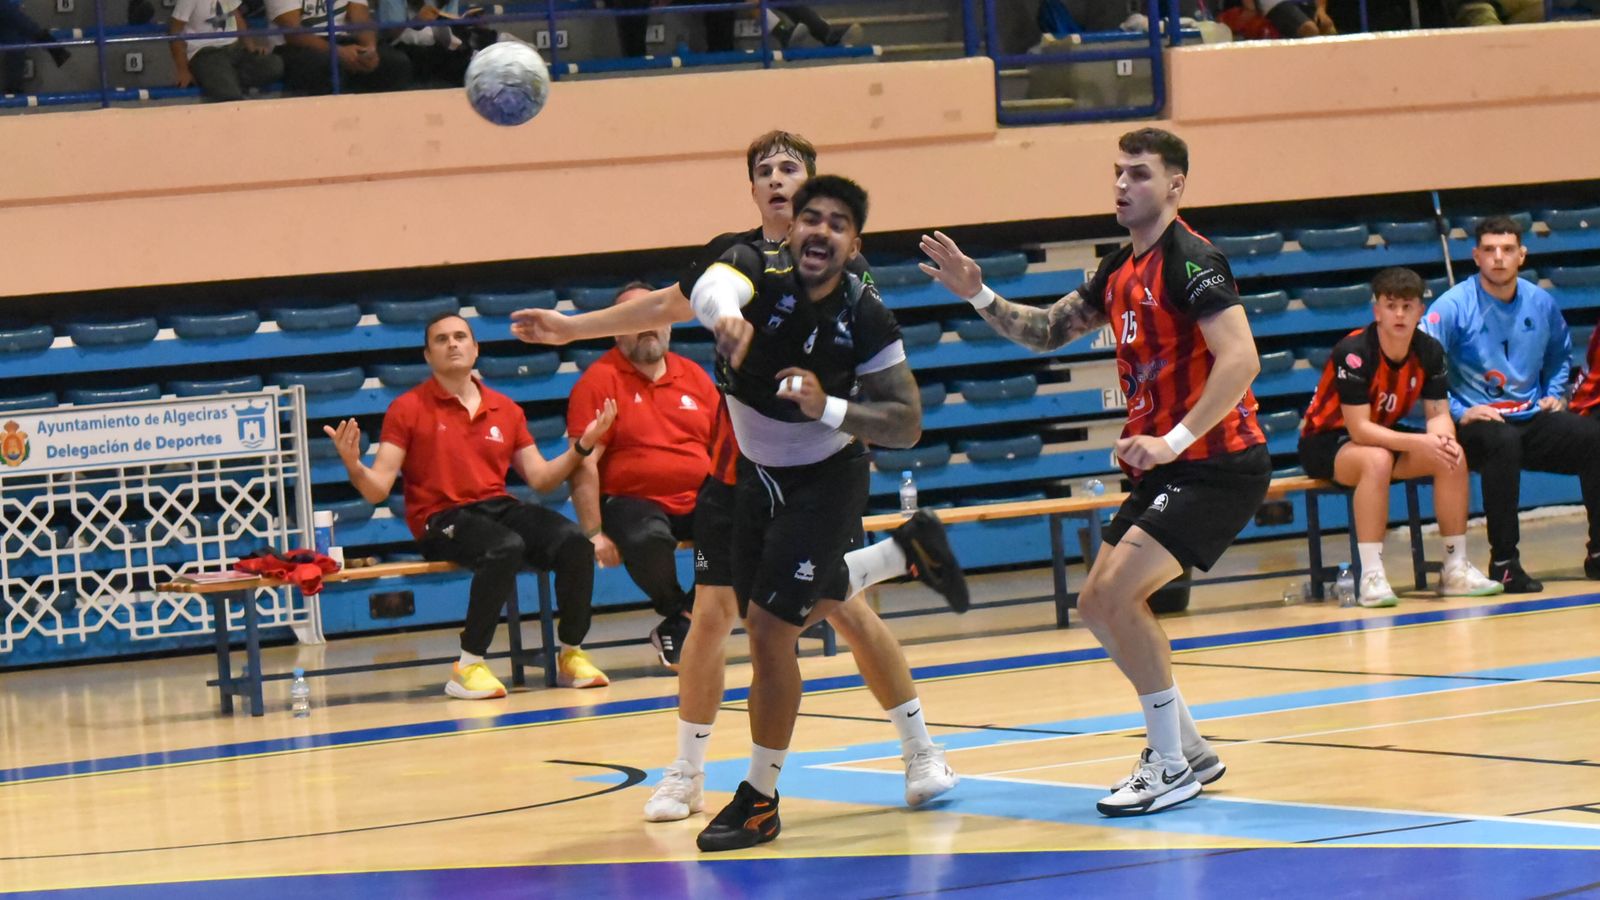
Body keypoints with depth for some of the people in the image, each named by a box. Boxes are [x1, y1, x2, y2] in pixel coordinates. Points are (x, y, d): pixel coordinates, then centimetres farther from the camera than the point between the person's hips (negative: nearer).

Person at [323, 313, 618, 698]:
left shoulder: (505, 409, 17)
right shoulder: (408, 409, 4)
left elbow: (540, 477, 18)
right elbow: (377, 489, -2)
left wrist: (582, 446, 6)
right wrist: (353, 465, -23)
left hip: (500, 508, 4)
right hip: (442, 519, -4)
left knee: (574, 543, -24)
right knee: (505, 548, -37)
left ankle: (572, 655, -8)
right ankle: (468, 668, -29)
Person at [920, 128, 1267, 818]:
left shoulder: (1190, 261, -15)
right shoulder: (1120, 271, 13)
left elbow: (1240, 360, -25)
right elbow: (1047, 332, 25)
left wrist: (1174, 440, -28)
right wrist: (979, 297, 10)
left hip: (1216, 464, -10)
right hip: (1167, 467, 10)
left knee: (1115, 593, -18)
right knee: (1099, 605, 10)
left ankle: (1170, 762, -7)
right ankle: (1189, 750, 22)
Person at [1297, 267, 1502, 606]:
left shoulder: (1429, 352, -7)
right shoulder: (1353, 352, -27)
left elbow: (1438, 413, -4)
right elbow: (1359, 430, -30)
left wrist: (1443, 438, -29)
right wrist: (1419, 443, -39)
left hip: (1384, 437, 6)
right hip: (1325, 442, -6)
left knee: (1454, 457, -16)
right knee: (1377, 459, -38)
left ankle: (1456, 568, -7)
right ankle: (1371, 578, -37)